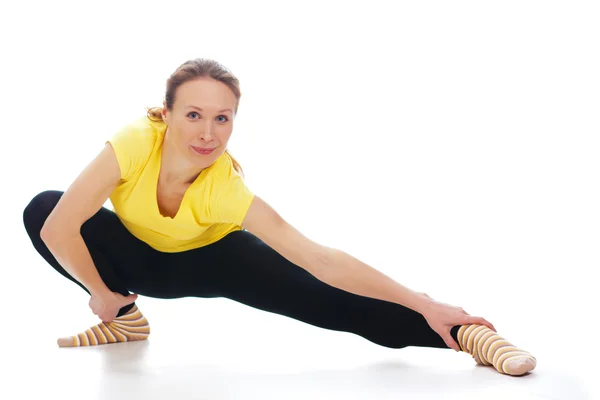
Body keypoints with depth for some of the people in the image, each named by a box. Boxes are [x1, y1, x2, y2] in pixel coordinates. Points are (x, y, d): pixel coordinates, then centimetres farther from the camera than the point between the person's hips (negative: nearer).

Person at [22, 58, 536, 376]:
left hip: (211, 258, -2)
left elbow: (323, 261, -37)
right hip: (141, 257, 2)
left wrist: (425, 305, -40)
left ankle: (465, 335, -18)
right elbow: (58, 227, -33)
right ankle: (125, 318, -5)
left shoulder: (228, 189, -36)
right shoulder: (133, 144, -37)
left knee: (331, 302, -22)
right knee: (40, 208, -22)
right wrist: (102, 295, -20)